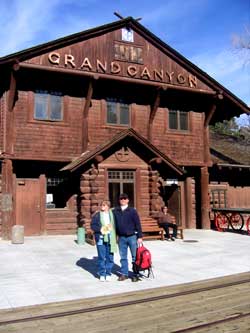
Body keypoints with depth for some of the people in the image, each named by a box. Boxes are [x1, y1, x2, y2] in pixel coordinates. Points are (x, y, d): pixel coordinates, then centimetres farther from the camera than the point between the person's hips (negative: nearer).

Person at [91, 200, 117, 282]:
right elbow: (92, 225, 3)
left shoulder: (112, 214, 5)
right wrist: (100, 229, -12)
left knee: (110, 257, 6)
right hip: (101, 238, -1)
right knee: (101, 257, 2)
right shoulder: (97, 215, 3)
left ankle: (108, 274, 20)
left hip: (110, 239, 1)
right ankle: (102, 274, 15)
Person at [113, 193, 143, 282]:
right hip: (121, 237, 3)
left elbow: (138, 224, -4)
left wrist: (140, 236, -8)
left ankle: (135, 274, 13)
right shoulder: (115, 211, 4)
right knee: (123, 257, 11)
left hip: (132, 236, -3)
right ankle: (124, 273, 22)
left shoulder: (132, 211, -3)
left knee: (135, 256, 3)